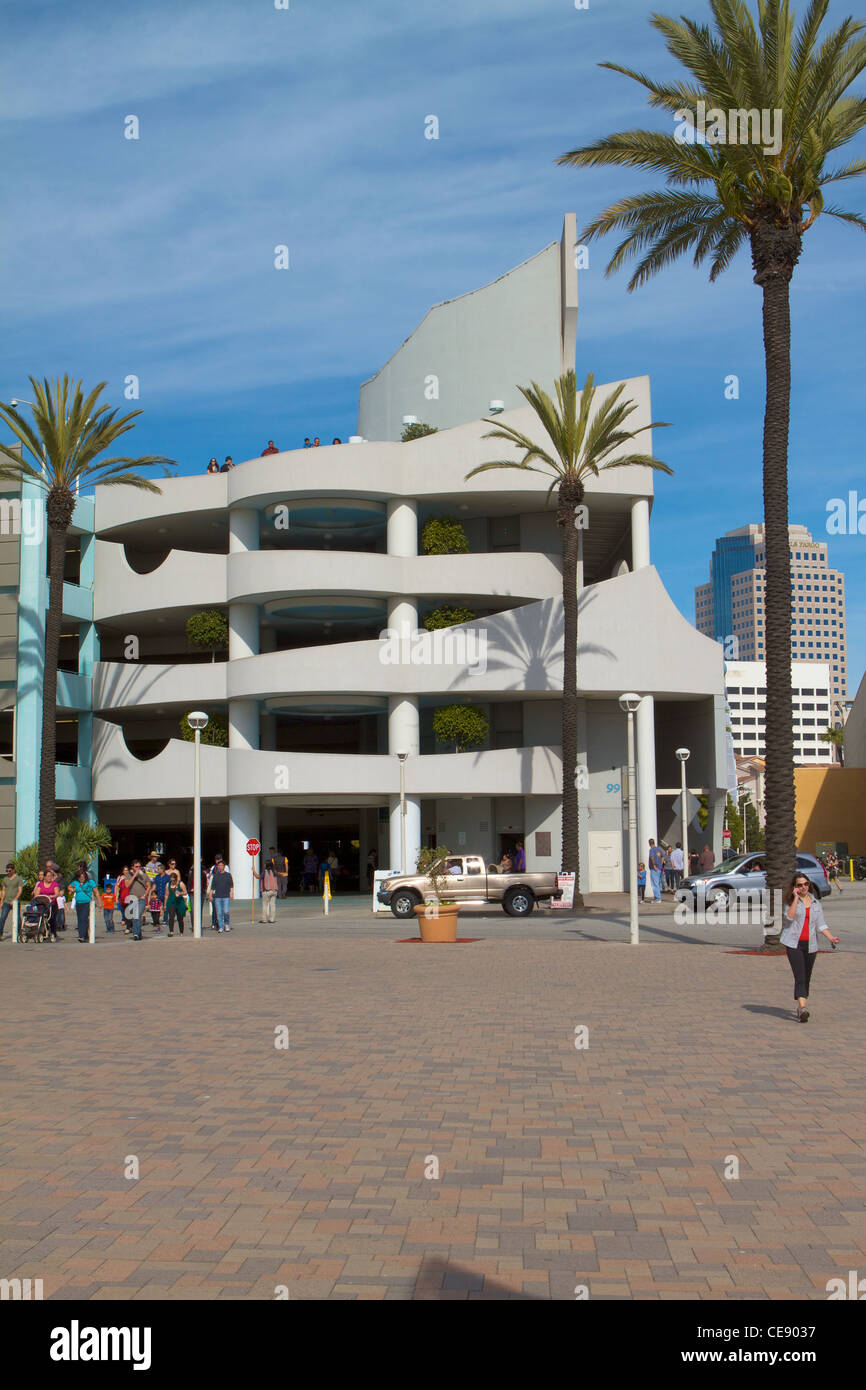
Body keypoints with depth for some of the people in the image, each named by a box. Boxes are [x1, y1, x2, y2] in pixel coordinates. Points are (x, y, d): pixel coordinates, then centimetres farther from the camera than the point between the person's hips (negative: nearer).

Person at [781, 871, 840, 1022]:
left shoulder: (816, 903, 13)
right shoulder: (791, 901, 2)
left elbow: (821, 924, 10)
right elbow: (790, 916, -16)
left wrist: (830, 937, -6)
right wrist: (796, 898, -15)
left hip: (810, 945, 4)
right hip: (794, 943, -4)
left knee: (806, 978, 9)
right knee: (800, 976, -15)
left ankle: (800, 1007, 22)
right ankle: (803, 1009, -25)